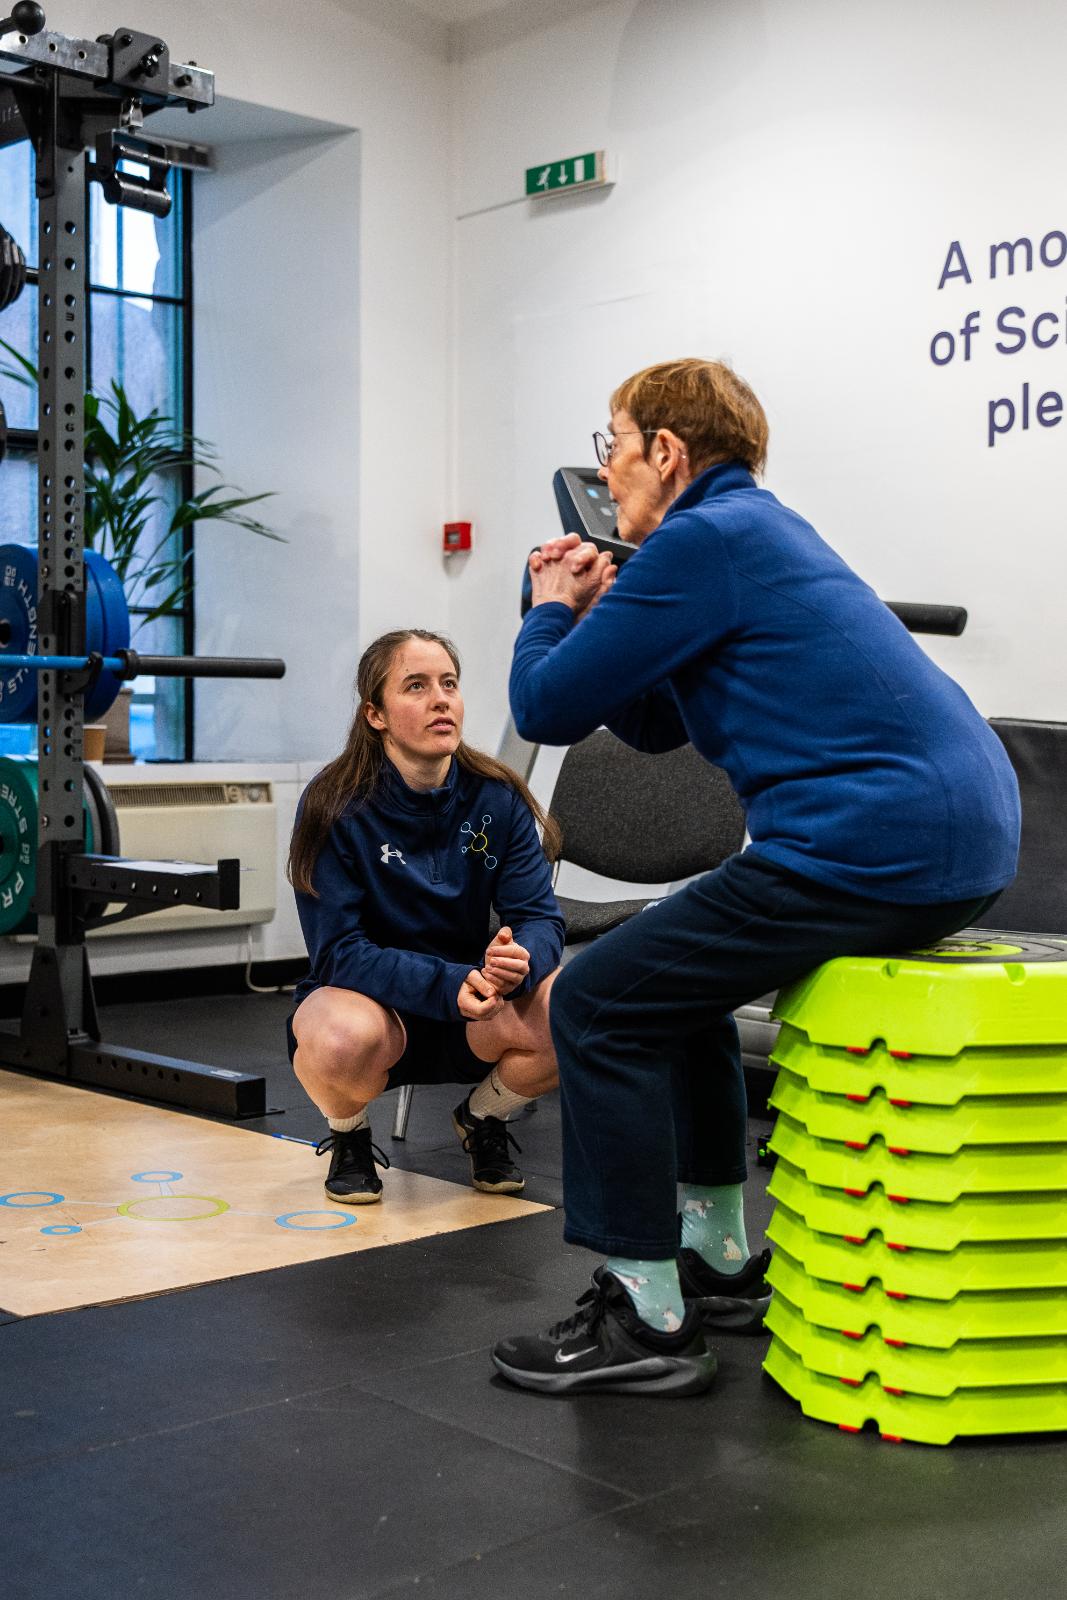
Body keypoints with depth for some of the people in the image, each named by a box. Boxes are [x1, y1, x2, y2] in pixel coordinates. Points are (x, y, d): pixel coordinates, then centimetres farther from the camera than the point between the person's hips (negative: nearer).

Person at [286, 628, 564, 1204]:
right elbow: (339, 952, -20)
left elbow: (539, 916, -10)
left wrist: (520, 960, -36)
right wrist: (449, 986, -35)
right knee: (344, 1040, -38)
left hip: (473, 1005, 3)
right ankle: (348, 1137, 1)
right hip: (369, 999, -2)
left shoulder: (497, 798, -8)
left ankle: (483, 1119, 7)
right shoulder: (335, 807, -17)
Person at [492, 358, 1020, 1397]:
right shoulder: (760, 529, 23)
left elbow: (546, 708, -6)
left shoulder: (703, 540, -8)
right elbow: (654, 723, 28)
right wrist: (596, 610, 19)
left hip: (871, 846, -11)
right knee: (674, 970, 25)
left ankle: (645, 1321, 4)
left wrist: (550, 610, 13)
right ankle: (720, 1256, 31)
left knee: (601, 1003, -3)